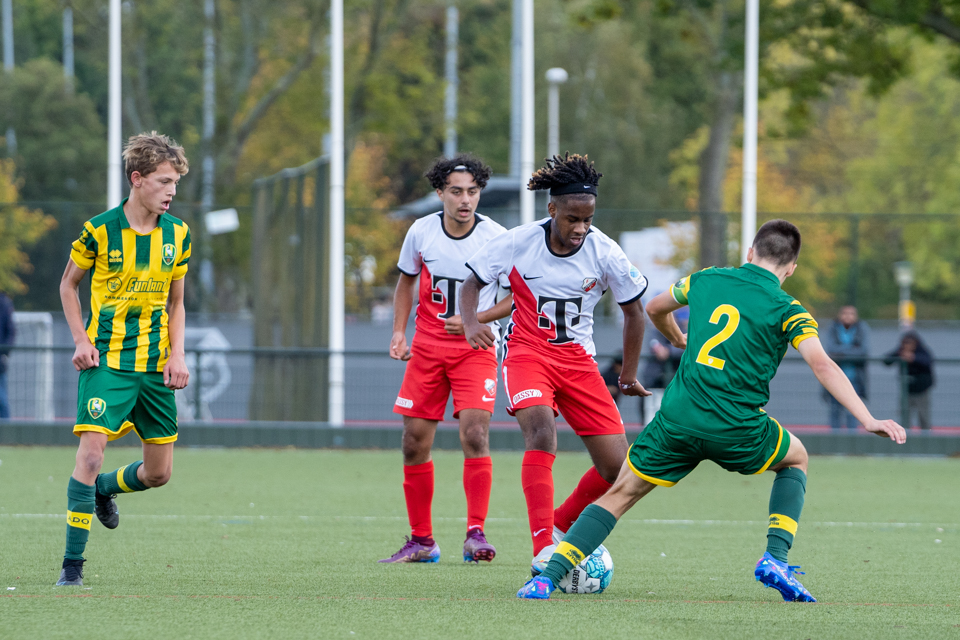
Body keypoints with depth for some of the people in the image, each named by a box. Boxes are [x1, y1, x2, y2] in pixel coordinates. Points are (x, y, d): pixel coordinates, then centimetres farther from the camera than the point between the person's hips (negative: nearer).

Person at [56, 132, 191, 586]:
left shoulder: (177, 234, 4)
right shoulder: (99, 231, -9)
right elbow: (69, 283, 6)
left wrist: (177, 354, 2)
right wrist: (81, 340, -5)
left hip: (155, 364, 5)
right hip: (106, 361, -5)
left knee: (158, 472, 7)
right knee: (91, 451, -18)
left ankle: (104, 488, 41)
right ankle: (72, 566, -12)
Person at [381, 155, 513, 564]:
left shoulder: (495, 238, -11)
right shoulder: (421, 232, -2)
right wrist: (399, 331, 5)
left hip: (475, 347, -3)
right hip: (427, 346, 3)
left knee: (475, 433, -21)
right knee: (415, 442, 2)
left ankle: (476, 534, -17)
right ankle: (421, 541, 14)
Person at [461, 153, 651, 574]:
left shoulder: (604, 252, -9)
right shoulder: (519, 242, -12)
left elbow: (633, 310, 5)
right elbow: (472, 283, 0)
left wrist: (629, 374, 13)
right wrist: (470, 322, -22)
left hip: (578, 360, 3)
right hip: (527, 352, -3)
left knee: (617, 466, -6)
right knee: (541, 429, -33)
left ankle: (560, 527, 23)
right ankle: (543, 551, -37)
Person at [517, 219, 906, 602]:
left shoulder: (706, 280, 12)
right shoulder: (787, 310, 0)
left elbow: (655, 309, 30)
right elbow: (821, 364, -13)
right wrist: (868, 420, -15)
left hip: (677, 420, 2)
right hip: (737, 429, -2)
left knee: (620, 495, 12)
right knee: (796, 460, 28)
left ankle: (547, 578, -4)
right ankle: (775, 559, 10)